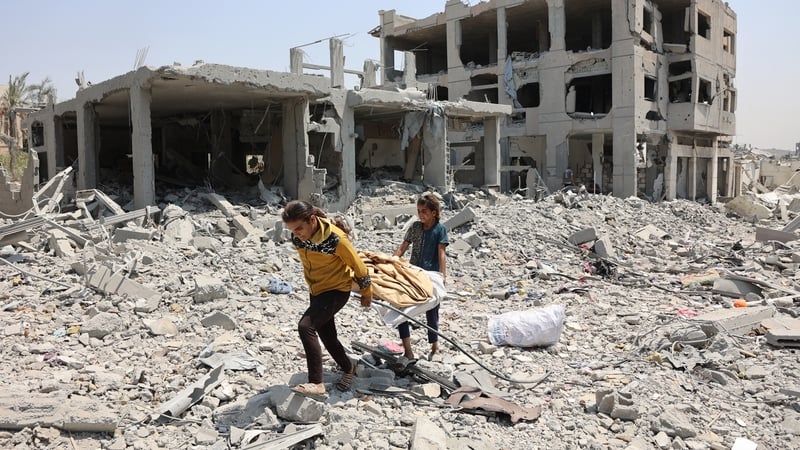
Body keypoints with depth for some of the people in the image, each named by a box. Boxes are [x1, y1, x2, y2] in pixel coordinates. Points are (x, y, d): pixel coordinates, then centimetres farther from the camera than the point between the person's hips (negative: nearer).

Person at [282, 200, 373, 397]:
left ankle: (316, 383, -19)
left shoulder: (335, 238, -30)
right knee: (327, 335, 16)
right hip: (316, 290, 7)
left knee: (306, 326, -24)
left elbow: (358, 266, -16)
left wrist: (366, 293, -4)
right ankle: (348, 368, 42)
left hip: (337, 290, -7)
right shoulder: (297, 237, -11)